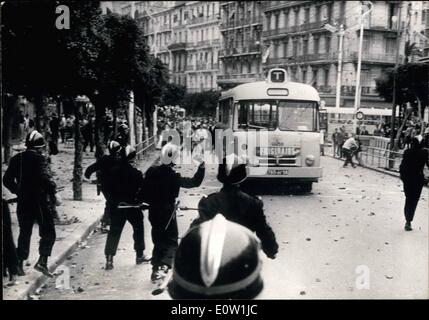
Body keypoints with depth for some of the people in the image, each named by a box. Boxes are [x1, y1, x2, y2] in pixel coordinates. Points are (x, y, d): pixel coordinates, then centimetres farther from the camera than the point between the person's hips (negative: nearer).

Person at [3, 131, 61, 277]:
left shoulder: (16, 159, 8)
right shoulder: (39, 159, -11)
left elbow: (7, 180, 15)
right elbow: (46, 177, -23)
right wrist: (54, 193, -17)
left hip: (23, 203, 6)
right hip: (40, 202, -6)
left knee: (24, 233, 17)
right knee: (48, 233, 4)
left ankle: (20, 263, 18)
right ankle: (42, 262, -4)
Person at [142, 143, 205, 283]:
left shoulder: (151, 171, -4)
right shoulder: (174, 177, -19)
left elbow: (145, 194, 5)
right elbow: (195, 182, -15)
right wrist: (202, 166, -11)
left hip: (153, 213, 6)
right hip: (167, 215, -6)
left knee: (158, 242, 20)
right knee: (171, 242, 4)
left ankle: (156, 269, 28)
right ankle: (163, 267, -16)